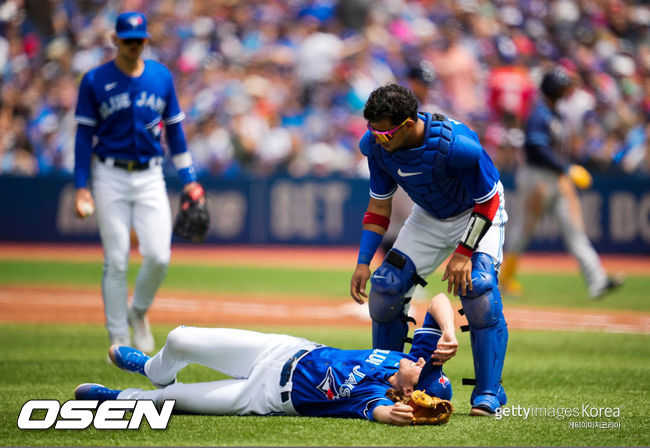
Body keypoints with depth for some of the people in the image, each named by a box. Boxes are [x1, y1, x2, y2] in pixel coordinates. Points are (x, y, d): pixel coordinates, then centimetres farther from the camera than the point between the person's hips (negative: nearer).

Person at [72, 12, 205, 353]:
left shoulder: (162, 78, 6)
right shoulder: (95, 81, -2)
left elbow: (174, 130, 12)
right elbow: (84, 135, -1)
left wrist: (189, 179, 9)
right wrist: (81, 187, -6)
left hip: (150, 178, 2)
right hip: (110, 177, -2)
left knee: (159, 256, -8)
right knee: (116, 260, -3)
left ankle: (138, 312, 20)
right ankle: (119, 338, 7)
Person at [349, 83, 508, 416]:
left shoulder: (456, 145, -38)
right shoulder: (375, 145, -20)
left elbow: (487, 201, -23)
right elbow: (379, 205, -6)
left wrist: (464, 252, -27)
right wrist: (363, 262, -11)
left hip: (477, 213, -5)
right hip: (429, 217, 5)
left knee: (478, 287, -27)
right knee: (384, 290, -6)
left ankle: (488, 394, -17)